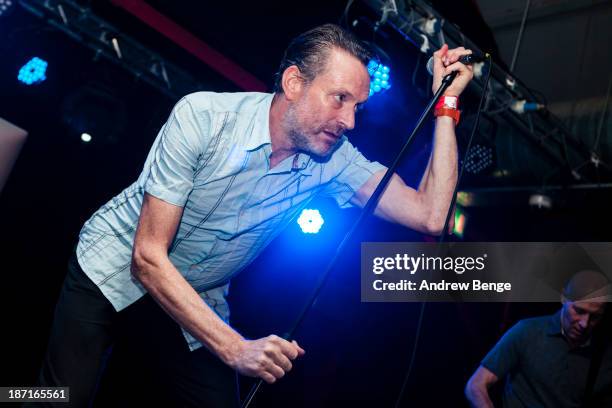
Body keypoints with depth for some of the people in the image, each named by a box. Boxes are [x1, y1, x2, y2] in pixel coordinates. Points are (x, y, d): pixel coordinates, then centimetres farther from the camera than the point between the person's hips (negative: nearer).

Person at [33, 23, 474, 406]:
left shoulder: (335, 159, -16)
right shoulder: (203, 116, -28)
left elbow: (429, 215, -22)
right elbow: (148, 258, -27)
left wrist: (447, 103, -24)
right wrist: (235, 348, -35)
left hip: (198, 302, 4)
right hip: (115, 269, -3)